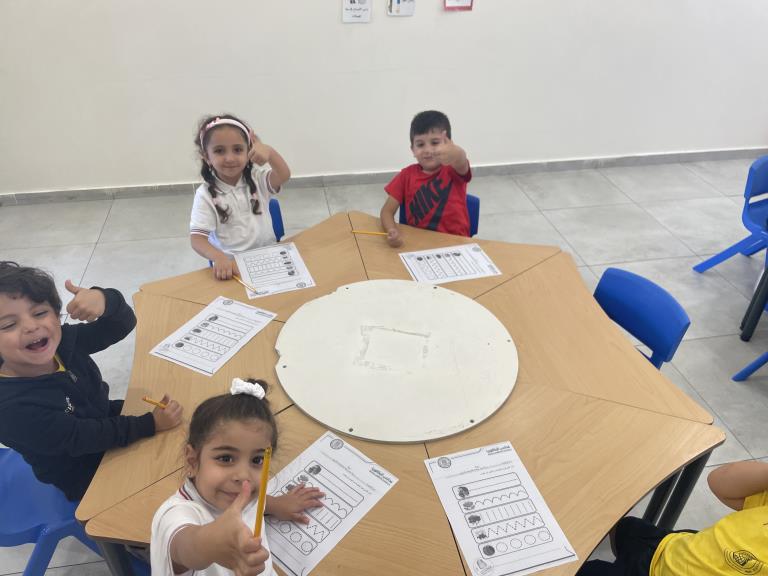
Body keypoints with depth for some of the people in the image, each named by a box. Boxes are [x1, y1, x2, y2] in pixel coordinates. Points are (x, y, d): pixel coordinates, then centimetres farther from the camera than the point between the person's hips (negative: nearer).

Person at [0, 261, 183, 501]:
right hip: (89, 477, -6)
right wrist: (152, 423, -30)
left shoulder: (63, 340, -15)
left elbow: (122, 325, -18)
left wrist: (105, 300, -42)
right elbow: (82, 438, -29)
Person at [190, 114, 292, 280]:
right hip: (231, 264, -2)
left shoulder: (257, 178, 2)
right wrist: (219, 257, -33)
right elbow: (197, 238, -13)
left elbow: (284, 176, -18)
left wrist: (270, 152, -37)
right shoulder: (206, 194, -6)